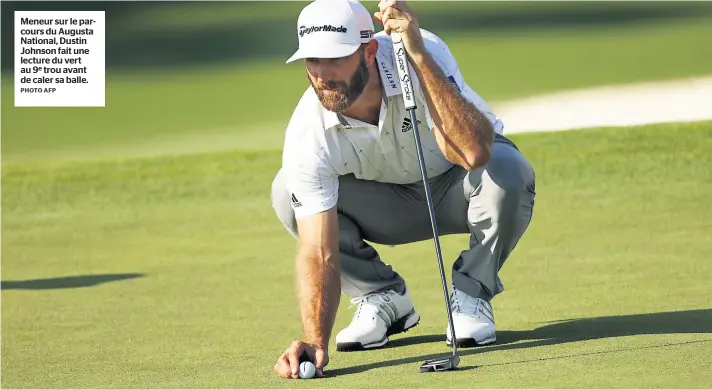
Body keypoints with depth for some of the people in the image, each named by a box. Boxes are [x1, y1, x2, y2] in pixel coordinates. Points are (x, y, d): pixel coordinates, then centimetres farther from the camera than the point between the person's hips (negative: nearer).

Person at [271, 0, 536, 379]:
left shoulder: (424, 54, -34)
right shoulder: (307, 134, -29)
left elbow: (473, 153, -49)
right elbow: (318, 252, -30)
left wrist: (418, 56, -52)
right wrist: (315, 341, -46)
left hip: (459, 190, -2)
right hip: (389, 203, 2)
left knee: (508, 171, -37)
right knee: (287, 192, -23)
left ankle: (471, 294, -9)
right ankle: (383, 297, -1)